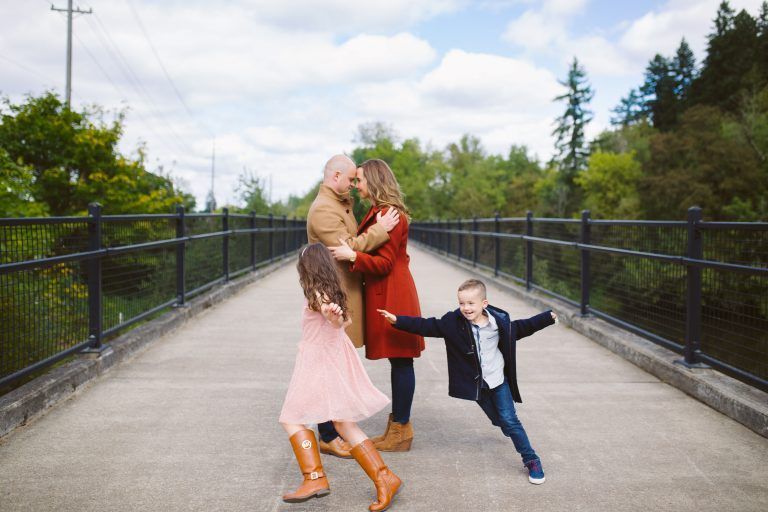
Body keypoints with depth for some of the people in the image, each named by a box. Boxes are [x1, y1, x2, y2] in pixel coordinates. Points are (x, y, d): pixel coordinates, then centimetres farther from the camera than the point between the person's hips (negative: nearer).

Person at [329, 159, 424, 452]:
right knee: (398, 362, 13)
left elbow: (385, 263, -18)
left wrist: (352, 256, -26)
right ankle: (398, 427, 21)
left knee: (400, 362, -3)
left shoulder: (389, 214, -15)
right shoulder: (379, 212, 16)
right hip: (384, 294, 10)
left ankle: (400, 430, 5)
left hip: (392, 297, -10)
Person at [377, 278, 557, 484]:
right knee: (499, 419, 14)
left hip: (498, 380, -1)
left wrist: (547, 318, 9)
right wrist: (398, 321, -26)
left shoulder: (500, 321, -12)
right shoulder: (454, 322, -15)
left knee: (510, 420, -2)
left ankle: (531, 460, 8)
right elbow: (427, 326, -17)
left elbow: (519, 328, 7)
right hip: (477, 383, 1)